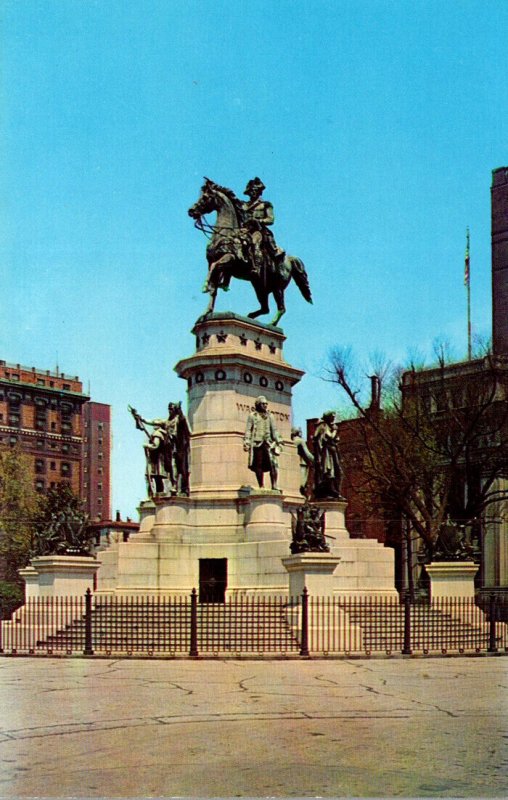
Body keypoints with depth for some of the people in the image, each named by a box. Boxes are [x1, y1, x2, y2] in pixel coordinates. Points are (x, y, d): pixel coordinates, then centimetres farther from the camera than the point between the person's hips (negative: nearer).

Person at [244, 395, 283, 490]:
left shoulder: (269, 416, 20)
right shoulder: (252, 416, 9)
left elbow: (274, 430, 19)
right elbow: (248, 430, 4)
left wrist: (278, 441, 10)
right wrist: (246, 442, -6)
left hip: (269, 443, 2)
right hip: (257, 443, -2)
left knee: (273, 464, -12)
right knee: (258, 466, -3)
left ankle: (274, 485, -13)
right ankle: (261, 486, 3)